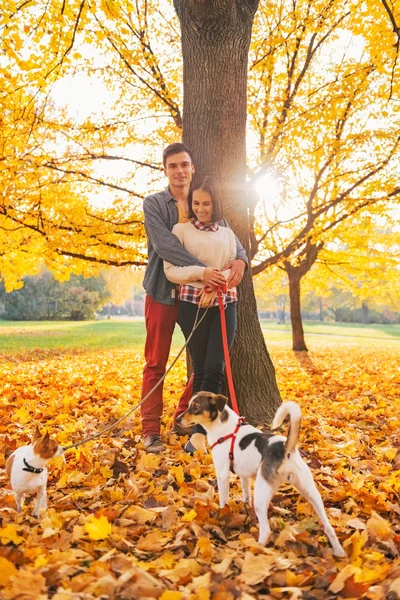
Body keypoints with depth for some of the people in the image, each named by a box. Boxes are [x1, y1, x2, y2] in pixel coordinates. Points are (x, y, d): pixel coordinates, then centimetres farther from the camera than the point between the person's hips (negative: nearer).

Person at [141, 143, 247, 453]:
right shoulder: (154, 204, -4)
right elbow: (164, 244, -19)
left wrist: (240, 258, -23)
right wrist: (201, 270, -30)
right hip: (163, 294, -4)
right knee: (156, 365, 0)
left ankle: (184, 416, 27)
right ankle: (151, 430, 7)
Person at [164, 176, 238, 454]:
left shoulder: (227, 233, 15)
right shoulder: (181, 229, 5)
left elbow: (234, 269, 9)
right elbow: (170, 270, -3)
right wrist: (202, 273, -18)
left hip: (224, 304, 3)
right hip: (193, 303, -2)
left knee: (215, 368, -8)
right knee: (201, 368, 2)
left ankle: (199, 432, -5)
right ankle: (206, 429, 11)